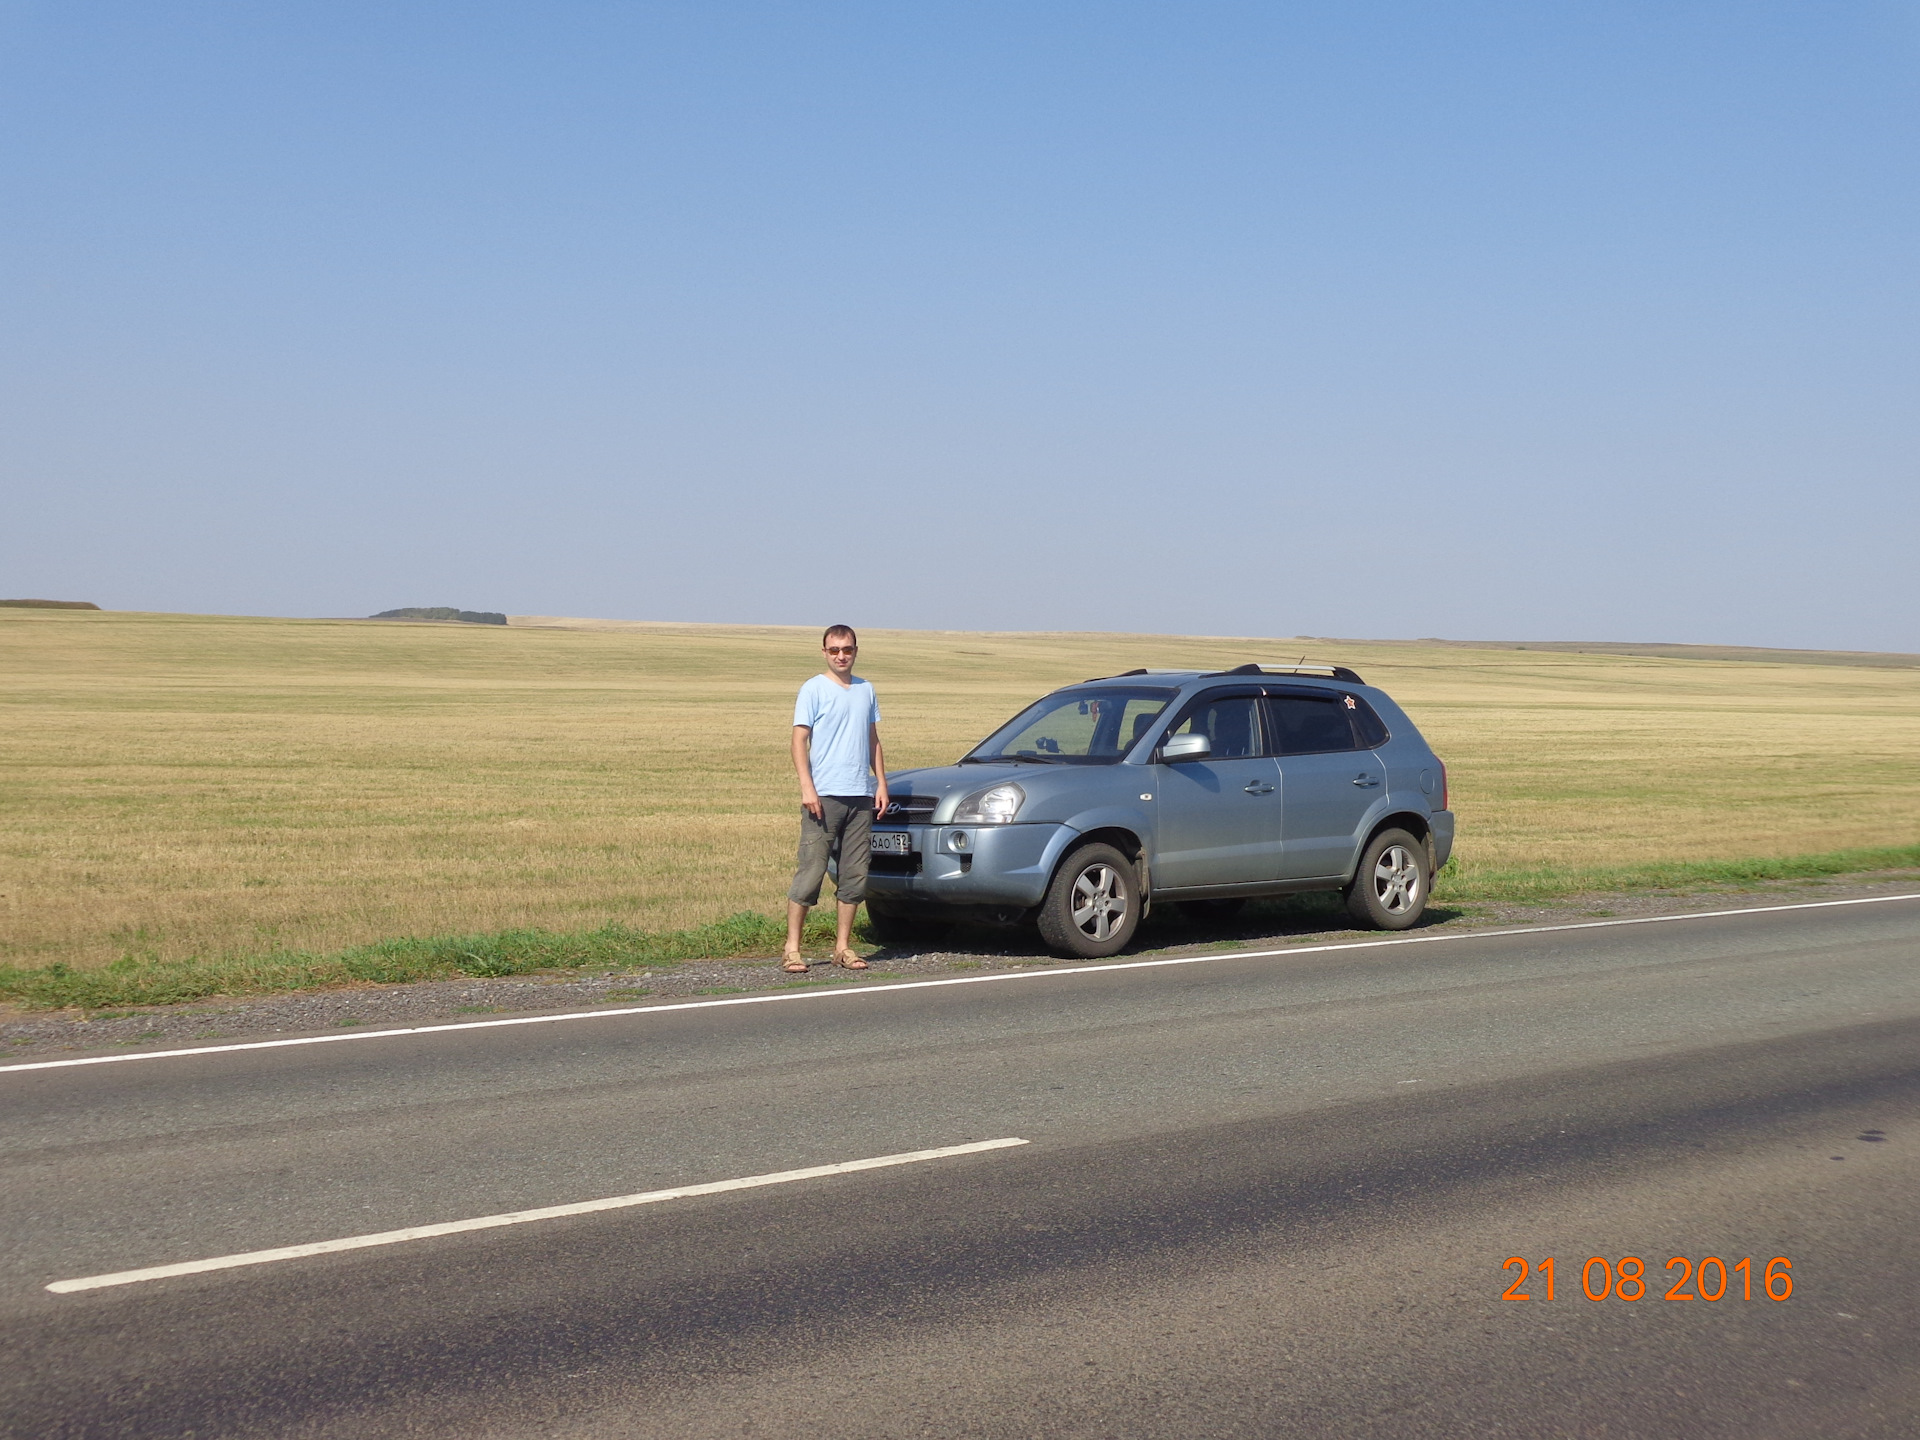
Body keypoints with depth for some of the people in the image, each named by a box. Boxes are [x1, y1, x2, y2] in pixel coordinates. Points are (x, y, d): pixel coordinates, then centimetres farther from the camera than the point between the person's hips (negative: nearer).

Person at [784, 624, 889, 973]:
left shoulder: (865, 690, 15)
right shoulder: (813, 689, -1)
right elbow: (799, 740, -5)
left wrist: (881, 782, 11)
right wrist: (807, 787, -15)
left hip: (861, 795, 5)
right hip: (824, 796, -5)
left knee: (855, 875, 6)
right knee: (810, 871, -7)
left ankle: (843, 947, 14)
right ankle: (792, 948, -3)